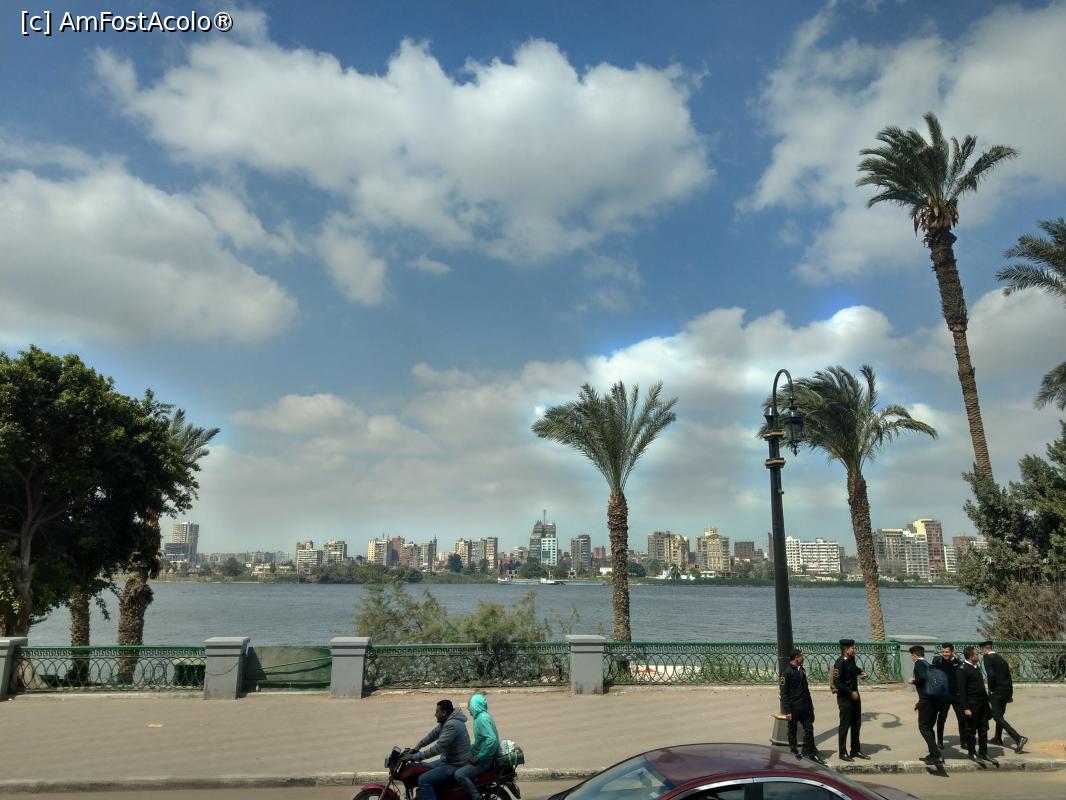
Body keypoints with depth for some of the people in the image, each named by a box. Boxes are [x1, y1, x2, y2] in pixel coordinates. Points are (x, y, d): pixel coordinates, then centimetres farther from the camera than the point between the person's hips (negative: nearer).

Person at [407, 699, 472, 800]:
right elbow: (433, 733, 18)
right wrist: (419, 745, 7)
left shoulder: (452, 725, -25)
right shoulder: (447, 721, 7)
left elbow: (438, 748, -27)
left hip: (456, 766, -11)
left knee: (424, 780, -18)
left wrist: (415, 757, -22)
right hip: (449, 760, 11)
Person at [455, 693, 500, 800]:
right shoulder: (482, 716, 10)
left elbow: (491, 739, -31)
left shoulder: (482, 718, -20)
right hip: (482, 754, 11)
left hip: (485, 759, -11)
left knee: (459, 775, -23)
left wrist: (478, 757, -24)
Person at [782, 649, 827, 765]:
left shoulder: (801, 670, 10)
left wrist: (810, 704, 16)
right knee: (792, 730, 6)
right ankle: (794, 752, 19)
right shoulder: (787, 672, -13)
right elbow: (784, 693, -13)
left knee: (809, 729, 7)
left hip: (805, 706, 7)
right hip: (794, 707, -7)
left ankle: (809, 753, 17)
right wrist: (787, 711, -16)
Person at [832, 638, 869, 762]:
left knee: (856, 725, 16)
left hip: (855, 696, 8)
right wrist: (850, 693, -21)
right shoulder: (840, 663, -21)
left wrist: (860, 672, 8)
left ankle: (855, 750, 29)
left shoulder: (851, 660, 4)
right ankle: (842, 753, 11)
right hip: (845, 698, -8)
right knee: (844, 726, 0)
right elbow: (836, 682, -25)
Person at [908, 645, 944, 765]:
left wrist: (913, 681, -4)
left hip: (926, 701, -9)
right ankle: (933, 754, 21)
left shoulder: (919, 663, -7)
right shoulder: (928, 664, 19)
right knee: (929, 727, 17)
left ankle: (937, 754, -10)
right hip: (933, 700, 9)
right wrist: (920, 702, 25)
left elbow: (923, 678, -24)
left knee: (924, 727, -4)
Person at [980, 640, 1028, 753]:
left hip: (996, 692, -9)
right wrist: (1010, 694, 21)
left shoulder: (987, 657, -11)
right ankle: (998, 738, 32)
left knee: (997, 716, -6)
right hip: (1007, 691, 9)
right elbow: (1008, 675, 16)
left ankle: (1018, 738, -18)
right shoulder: (1001, 658, 13)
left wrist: (990, 689, -7)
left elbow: (991, 675, -23)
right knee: (999, 715, 22)